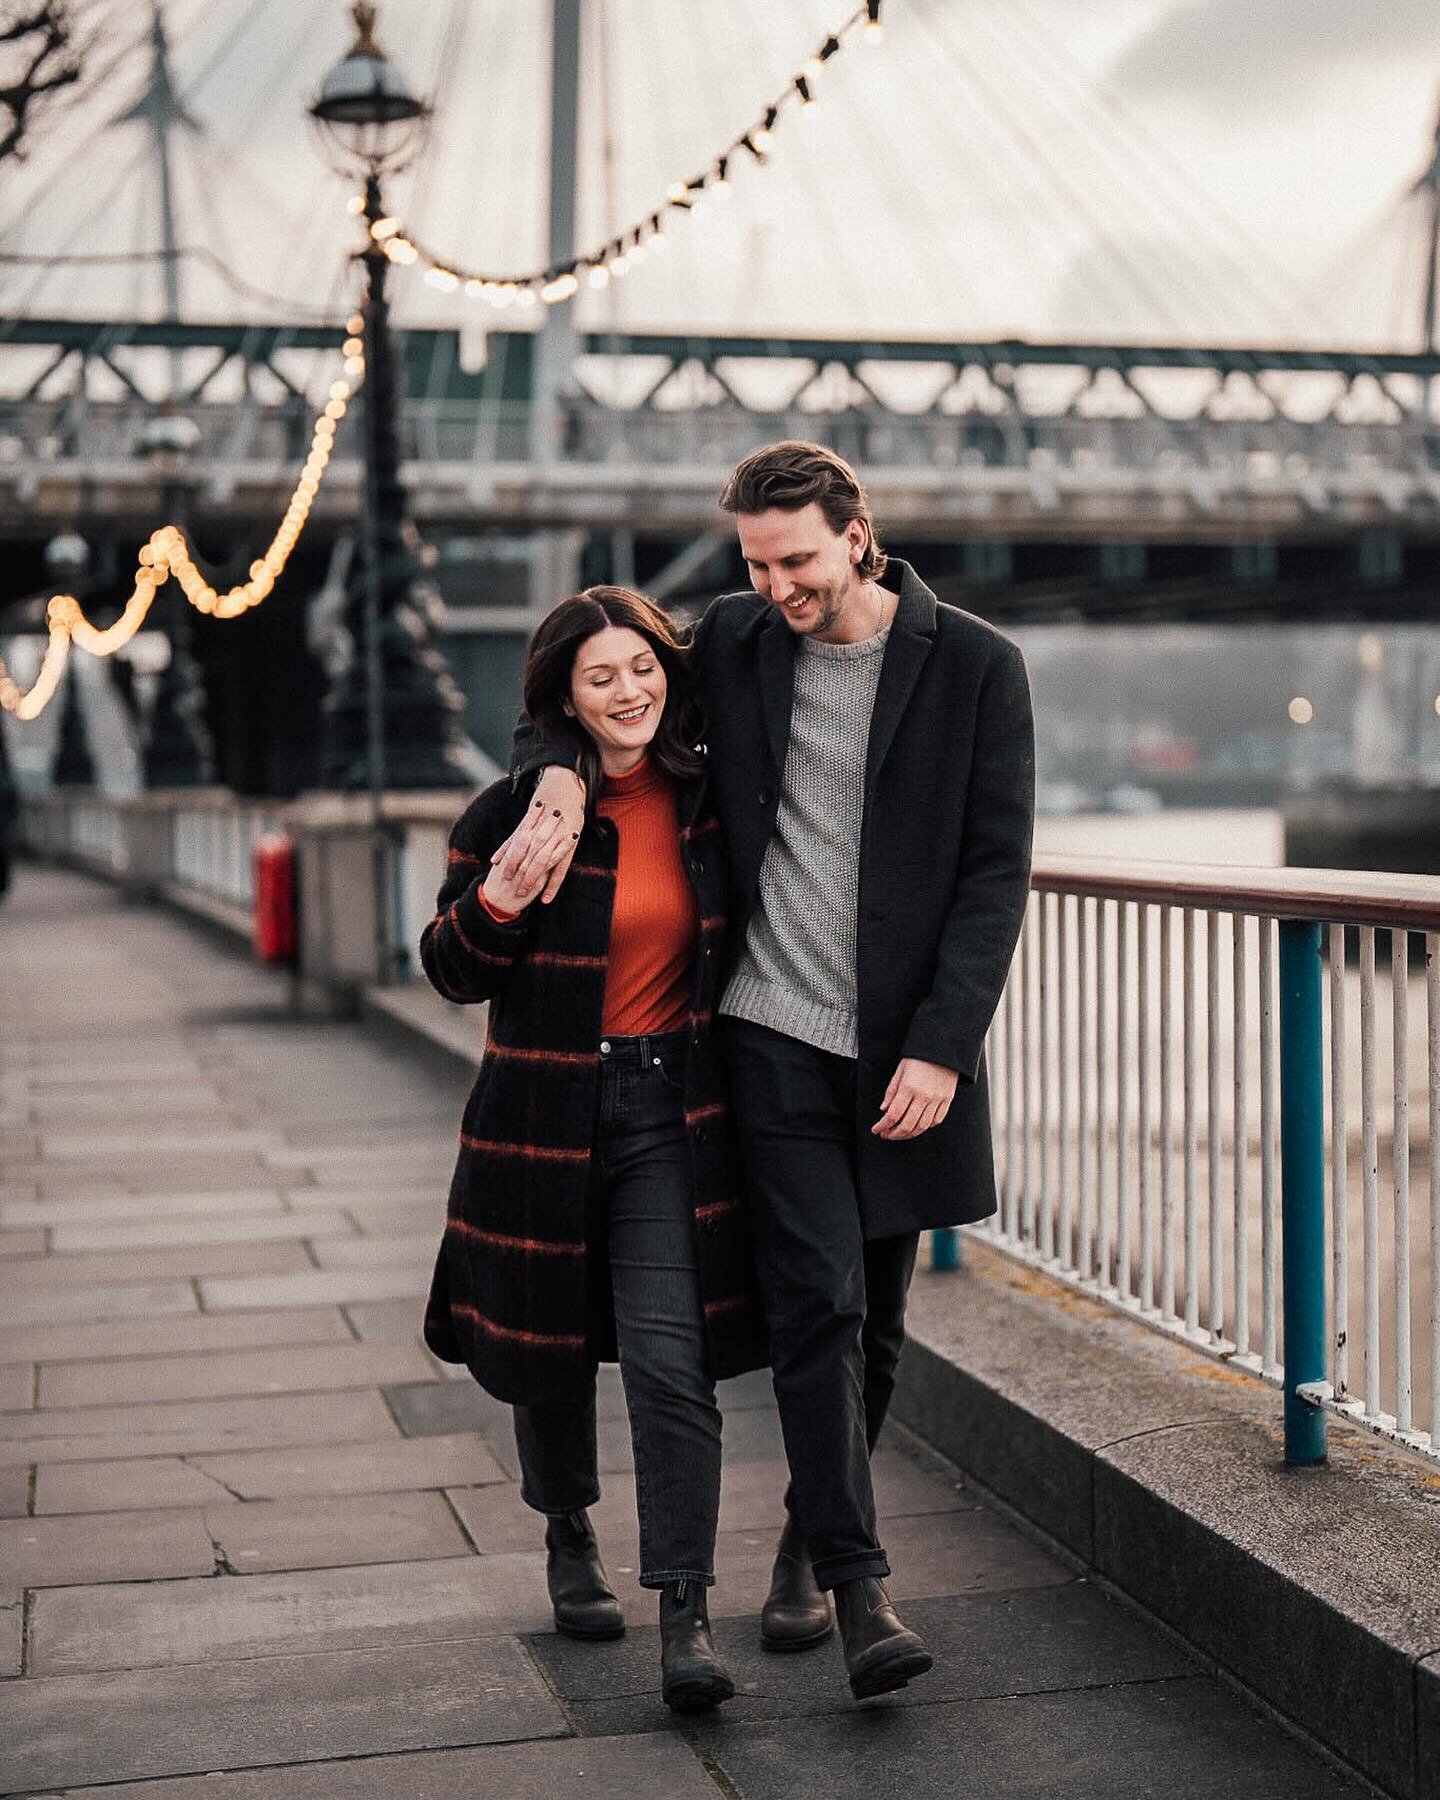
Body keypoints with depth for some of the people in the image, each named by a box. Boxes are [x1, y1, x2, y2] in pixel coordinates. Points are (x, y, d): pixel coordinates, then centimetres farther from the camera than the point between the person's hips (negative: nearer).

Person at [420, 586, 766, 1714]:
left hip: (676, 1113, 1)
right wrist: (494, 905, -22)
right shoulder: (518, 812, -7)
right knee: (552, 1346, 15)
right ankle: (571, 1539, 40)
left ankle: (687, 1616, -5)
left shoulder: (706, 797, 2)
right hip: (547, 1111, -1)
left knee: (672, 1358, -9)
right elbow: (452, 974, -5)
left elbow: (734, 934, 21)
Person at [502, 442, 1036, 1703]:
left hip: (906, 1047, 0)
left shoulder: (975, 666, -3)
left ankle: (809, 1544, 29)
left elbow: (996, 873, -4)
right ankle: (860, 1585, -4)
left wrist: (941, 1046, -11)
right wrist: (560, 782, -6)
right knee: (817, 1301, -10)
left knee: (874, 1320, 10)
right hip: (775, 1034, 0)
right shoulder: (732, 644, 4)